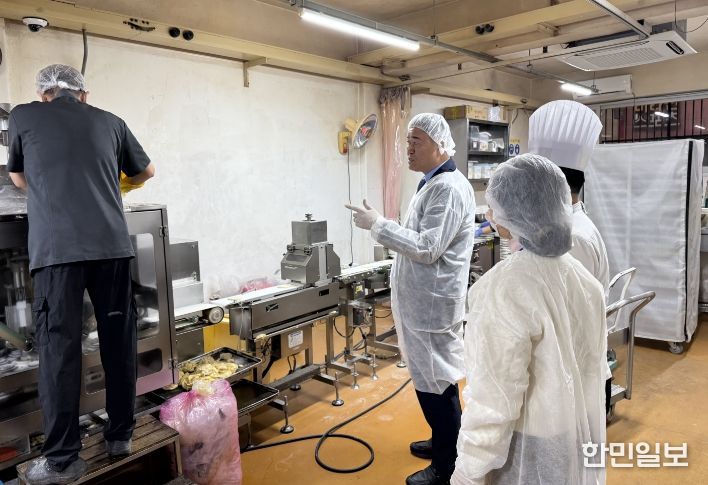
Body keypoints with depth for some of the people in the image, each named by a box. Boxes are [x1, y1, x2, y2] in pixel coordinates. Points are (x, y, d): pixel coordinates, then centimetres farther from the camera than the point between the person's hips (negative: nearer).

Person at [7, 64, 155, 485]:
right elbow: (147, 171, 28)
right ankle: (121, 436, 21)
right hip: (112, 243, 2)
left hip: (57, 247, -2)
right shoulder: (110, 122, 16)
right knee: (119, 340, 9)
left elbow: (20, 179, 27)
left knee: (59, 345, 2)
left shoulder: (23, 116, 12)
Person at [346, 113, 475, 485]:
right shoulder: (432, 183, 14)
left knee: (434, 383, 2)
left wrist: (377, 224, -21)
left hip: (432, 303, -10)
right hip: (422, 300, 10)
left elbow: (427, 248, -25)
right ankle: (446, 441, 38)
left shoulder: (449, 188, -19)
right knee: (434, 378, 21)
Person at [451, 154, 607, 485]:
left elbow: (495, 398, -26)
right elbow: (591, 366, 7)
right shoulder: (580, 276, -3)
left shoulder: (504, 288, -28)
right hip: (578, 437, 7)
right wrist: (582, 433, 19)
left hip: (529, 449, -7)